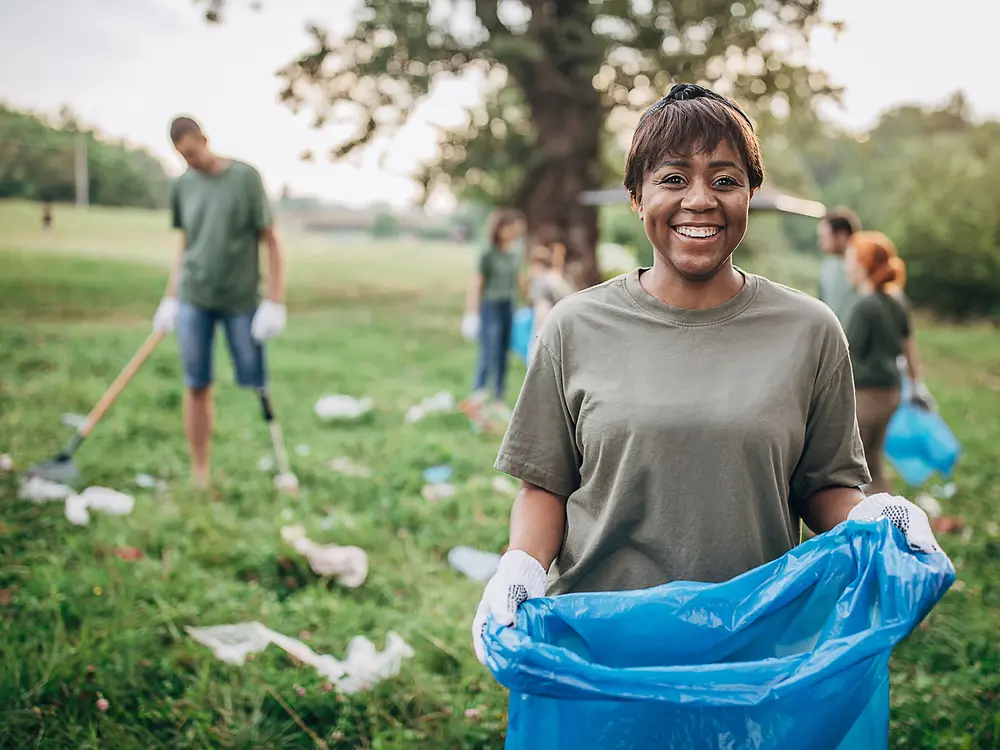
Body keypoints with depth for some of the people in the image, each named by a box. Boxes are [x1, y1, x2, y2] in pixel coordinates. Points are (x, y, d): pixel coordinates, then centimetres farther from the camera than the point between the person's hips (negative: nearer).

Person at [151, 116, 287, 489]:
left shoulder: (245, 177, -5)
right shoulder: (183, 186, 7)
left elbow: (270, 240, -5)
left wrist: (275, 301, -10)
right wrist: (170, 298, 13)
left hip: (241, 299, -3)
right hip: (193, 299, 3)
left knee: (256, 385, 1)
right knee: (198, 387, 4)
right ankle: (199, 474, 13)